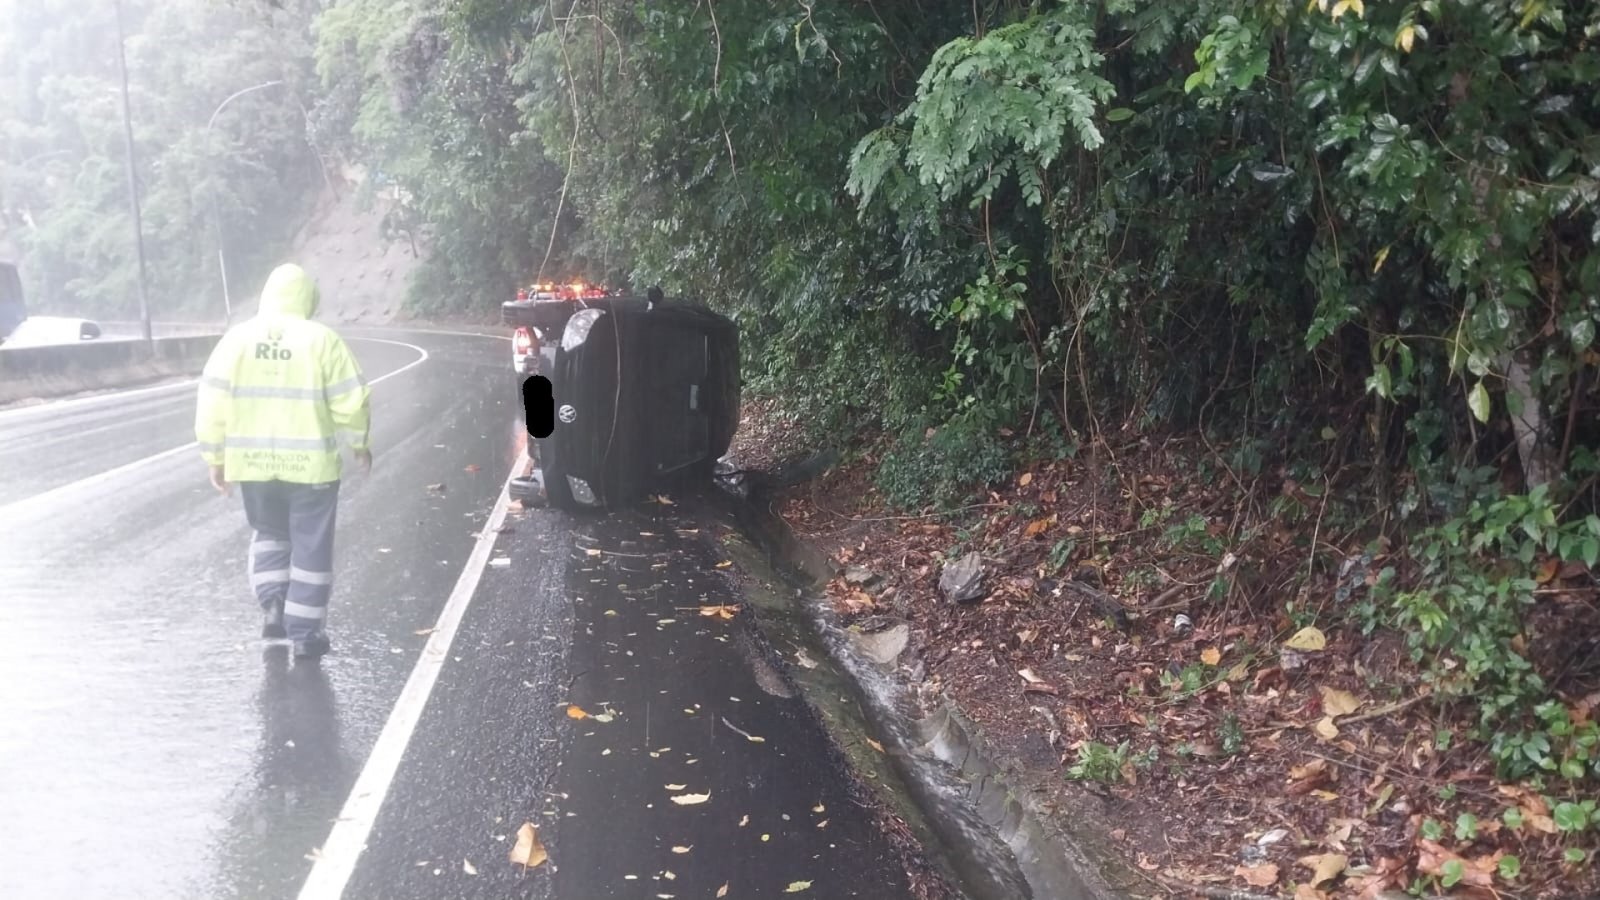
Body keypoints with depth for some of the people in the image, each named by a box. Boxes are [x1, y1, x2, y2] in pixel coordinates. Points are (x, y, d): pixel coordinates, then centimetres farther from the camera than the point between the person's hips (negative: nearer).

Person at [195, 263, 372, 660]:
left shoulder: (237, 338, 1)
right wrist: (361, 443, 9)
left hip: (252, 462, 3)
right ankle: (305, 632, 10)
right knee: (310, 546, 7)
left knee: (269, 533, 25)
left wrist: (215, 457, 9)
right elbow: (351, 401, -7)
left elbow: (214, 404, 0)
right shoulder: (322, 340, -7)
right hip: (310, 463, -3)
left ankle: (272, 604, 11)